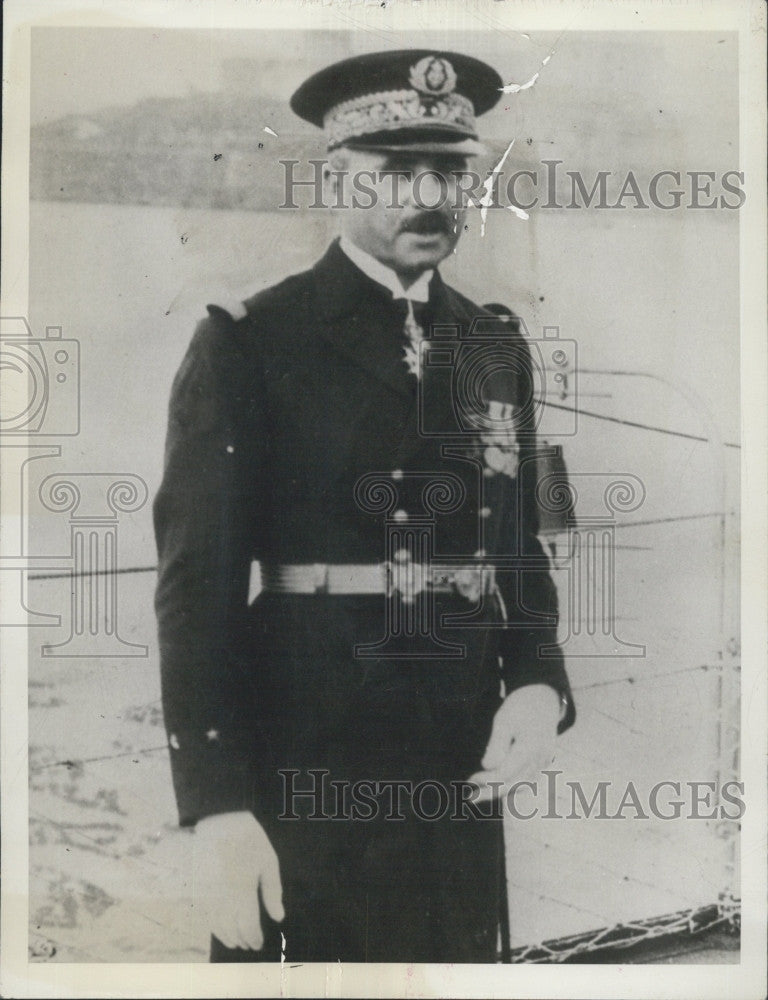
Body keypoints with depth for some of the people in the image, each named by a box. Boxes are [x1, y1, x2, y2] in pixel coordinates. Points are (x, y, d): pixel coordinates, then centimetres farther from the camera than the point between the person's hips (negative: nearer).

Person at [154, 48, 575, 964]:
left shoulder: (500, 350, 10)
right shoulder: (248, 346, -6)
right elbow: (198, 582, -10)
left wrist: (539, 683, -4)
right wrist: (217, 808, -16)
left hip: (462, 768, 5)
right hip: (300, 768, -4)